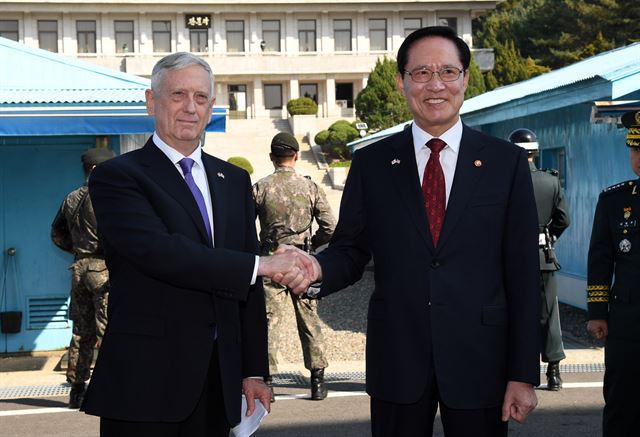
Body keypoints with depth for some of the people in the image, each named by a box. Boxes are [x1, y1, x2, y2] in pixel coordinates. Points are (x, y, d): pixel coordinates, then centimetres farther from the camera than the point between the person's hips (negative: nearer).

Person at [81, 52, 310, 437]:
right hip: (146, 383, -5)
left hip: (218, 379, 5)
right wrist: (259, 265, -21)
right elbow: (158, 251, -21)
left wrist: (254, 370, 10)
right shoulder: (117, 176, -4)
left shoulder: (234, 180, 14)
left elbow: (249, 288, 13)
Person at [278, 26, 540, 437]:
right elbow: (351, 252, 5)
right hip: (396, 361, 1)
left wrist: (524, 374, -3)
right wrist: (317, 269, -18)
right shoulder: (371, 163, 4)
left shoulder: (506, 161, 0)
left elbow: (523, 274, -1)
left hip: (479, 361, -1)